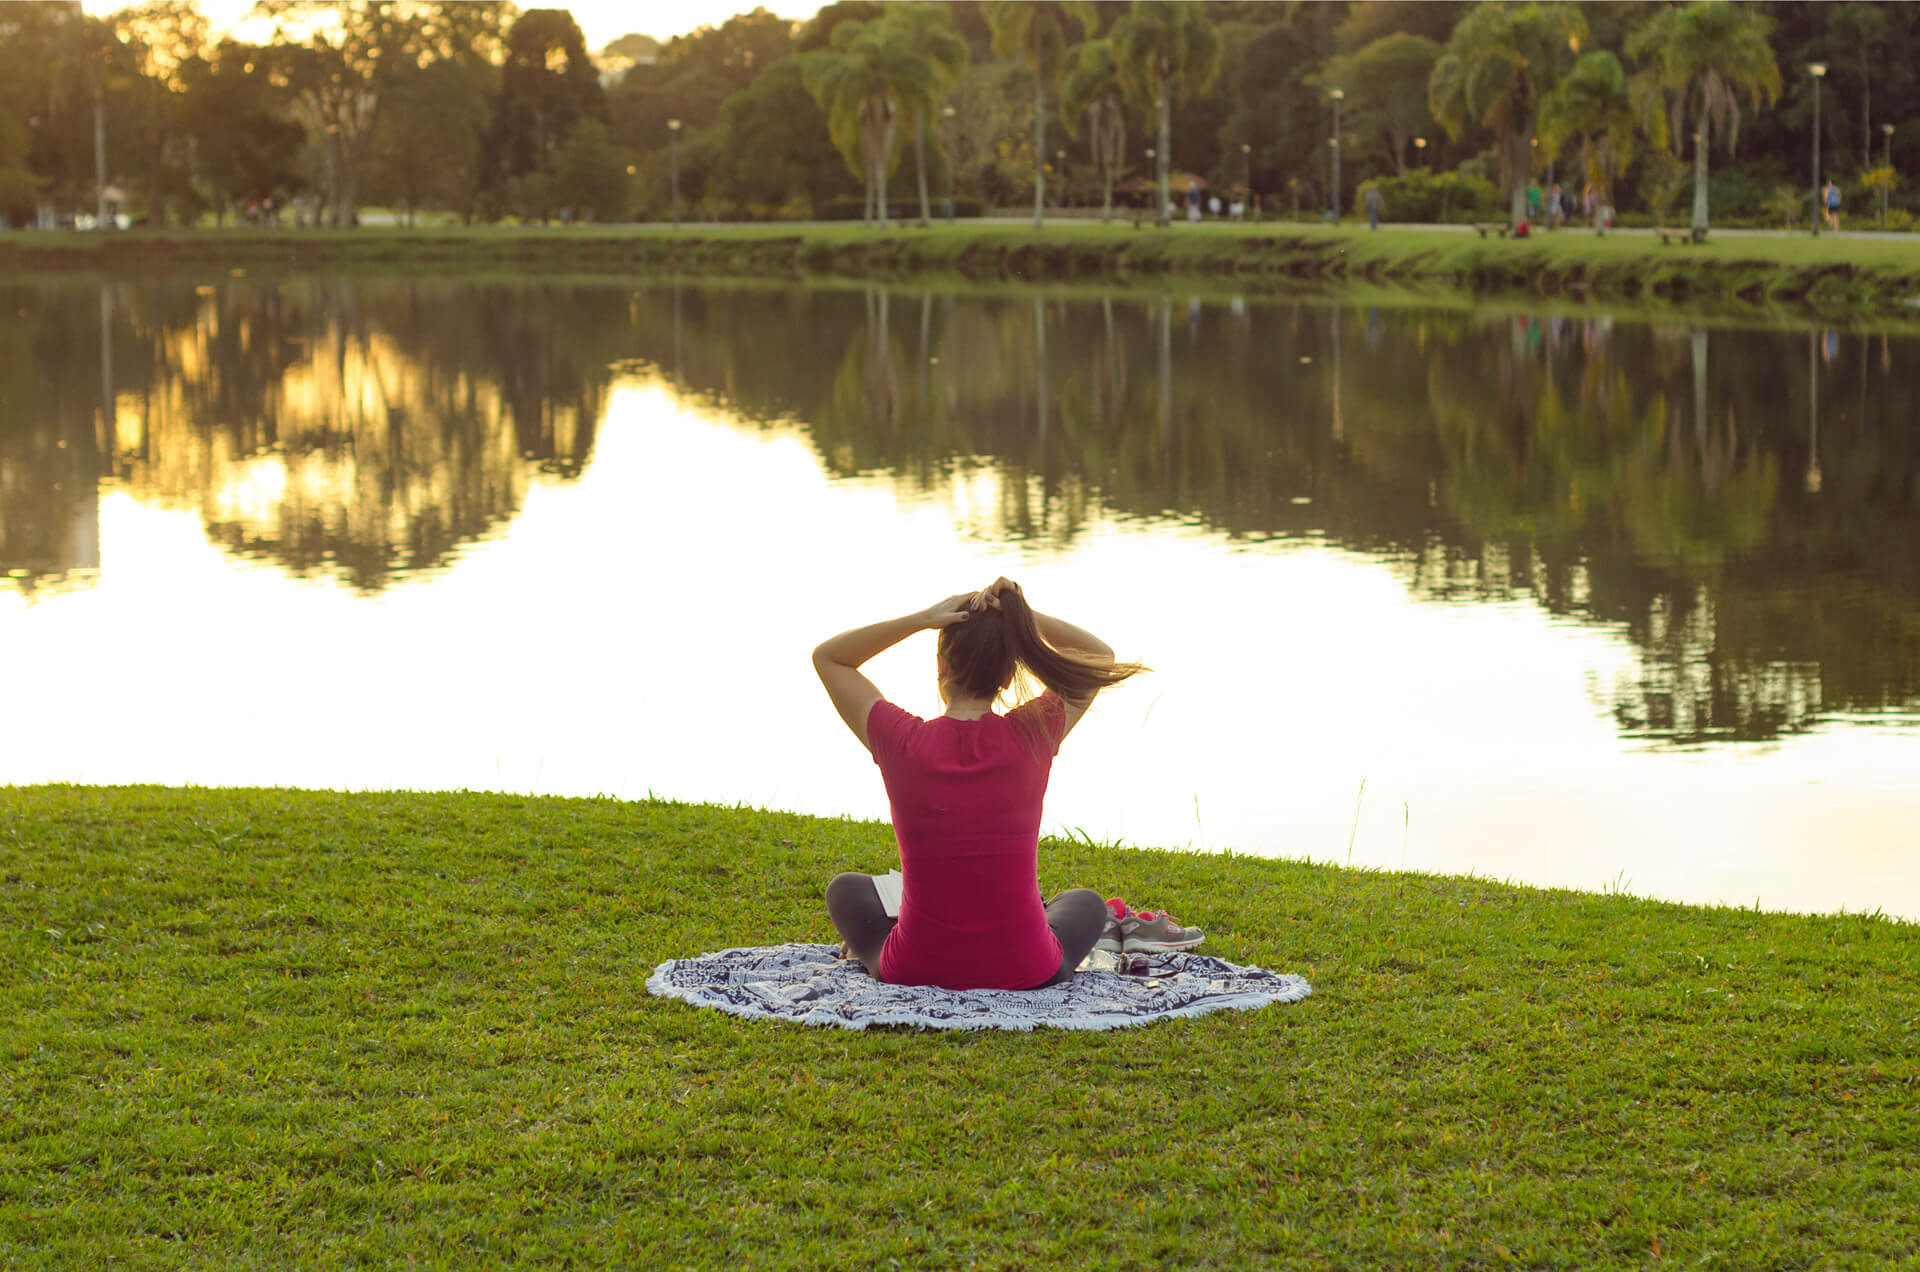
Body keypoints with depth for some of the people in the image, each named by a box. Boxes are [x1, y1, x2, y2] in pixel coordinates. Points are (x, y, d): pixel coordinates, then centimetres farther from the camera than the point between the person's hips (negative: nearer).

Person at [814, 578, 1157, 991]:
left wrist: (922, 619, -8)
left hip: (916, 971, -1)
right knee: (1086, 903, 35)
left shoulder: (903, 742, -13)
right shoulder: (1032, 737, -11)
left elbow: (827, 656, 5)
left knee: (847, 889, 33)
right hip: (1024, 971, 1)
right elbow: (1100, 656, 9)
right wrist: (1021, 616, -5)